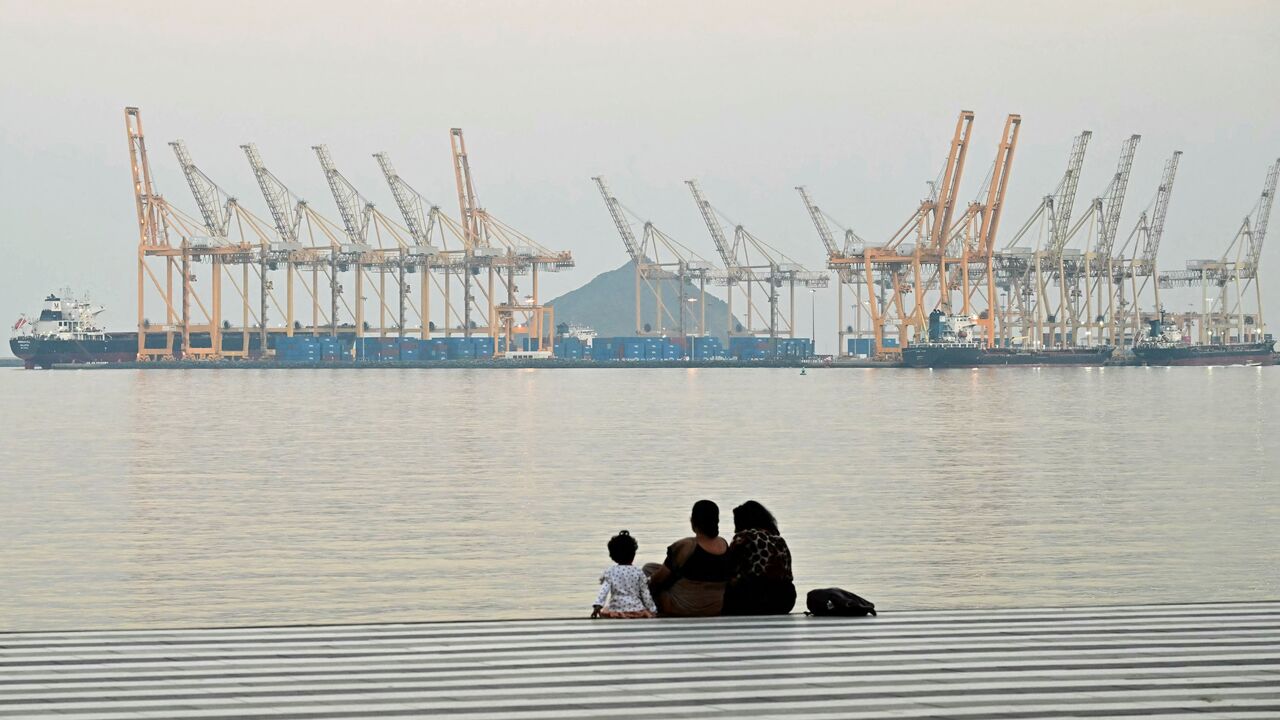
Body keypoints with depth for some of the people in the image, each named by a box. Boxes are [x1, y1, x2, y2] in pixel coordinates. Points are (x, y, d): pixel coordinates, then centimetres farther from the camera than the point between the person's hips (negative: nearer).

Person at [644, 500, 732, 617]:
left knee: (649, 568, 13)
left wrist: (650, 581, 10)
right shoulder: (725, 545, -5)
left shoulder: (683, 547, -24)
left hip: (683, 609, -7)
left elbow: (658, 579, -13)